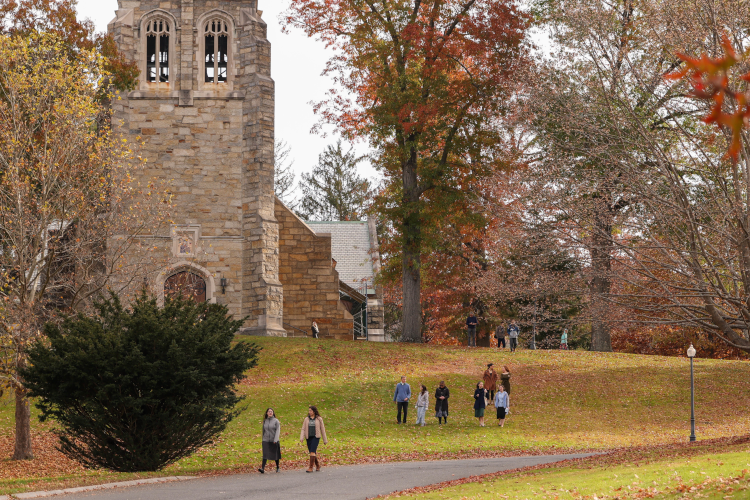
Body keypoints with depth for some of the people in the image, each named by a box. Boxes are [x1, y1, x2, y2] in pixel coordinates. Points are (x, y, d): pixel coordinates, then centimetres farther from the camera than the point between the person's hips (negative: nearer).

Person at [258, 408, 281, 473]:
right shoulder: (265, 421, 8)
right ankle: (262, 468, -20)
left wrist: (275, 439, -17)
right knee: (265, 454, -10)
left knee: (275, 454, 8)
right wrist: (262, 440, 16)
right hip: (266, 440, 2)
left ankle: (277, 467, 25)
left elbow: (278, 430, -8)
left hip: (274, 441, -2)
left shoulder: (276, 421, -3)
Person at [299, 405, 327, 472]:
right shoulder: (306, 419, 9)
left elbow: (322, 429, 6)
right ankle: (318, 465, 28)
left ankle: (310, 467, -17)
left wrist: (325, 440, 8)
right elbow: (303, 429, 5)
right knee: (312, 452, 7)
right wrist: (301, 438, -10)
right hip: (308, 437, 4)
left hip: (316, 437, -4)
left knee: (312, 452, -17)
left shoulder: (319, 419, 1)